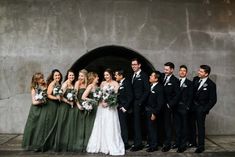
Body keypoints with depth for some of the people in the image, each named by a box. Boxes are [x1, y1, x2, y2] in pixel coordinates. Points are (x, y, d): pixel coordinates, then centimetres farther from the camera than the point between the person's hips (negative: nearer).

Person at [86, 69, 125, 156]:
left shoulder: (115, 83, 3)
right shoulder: (102, 83, 14)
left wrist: (108, 102, -16)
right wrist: (102, 102, -9)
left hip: (111, 107, -4)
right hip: (102, 106, 4)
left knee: (110, 126, -5)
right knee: (101, 126, 5)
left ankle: (112, 147, 2)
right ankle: (101, 146, 13)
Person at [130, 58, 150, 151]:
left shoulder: (143, 75, -5)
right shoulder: (133, 76, 16)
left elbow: (146, 90, -10)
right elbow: (132, 90, 14)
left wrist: (140, 102, -14)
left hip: (138, 103, -6)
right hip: (132, 103, 6)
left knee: (137, 122, -4)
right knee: (136, 123, 9)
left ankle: (138, 144, 5)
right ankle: (137, 143, 18)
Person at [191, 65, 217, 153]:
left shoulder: (211, 84, -13)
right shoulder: (195, 79, 1)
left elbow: (213, 100, -9)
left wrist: (205, 109, -12)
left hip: (201, 108, -5)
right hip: (192, 106, 5)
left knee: (200, 126, 4)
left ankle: (201, 146, 17)